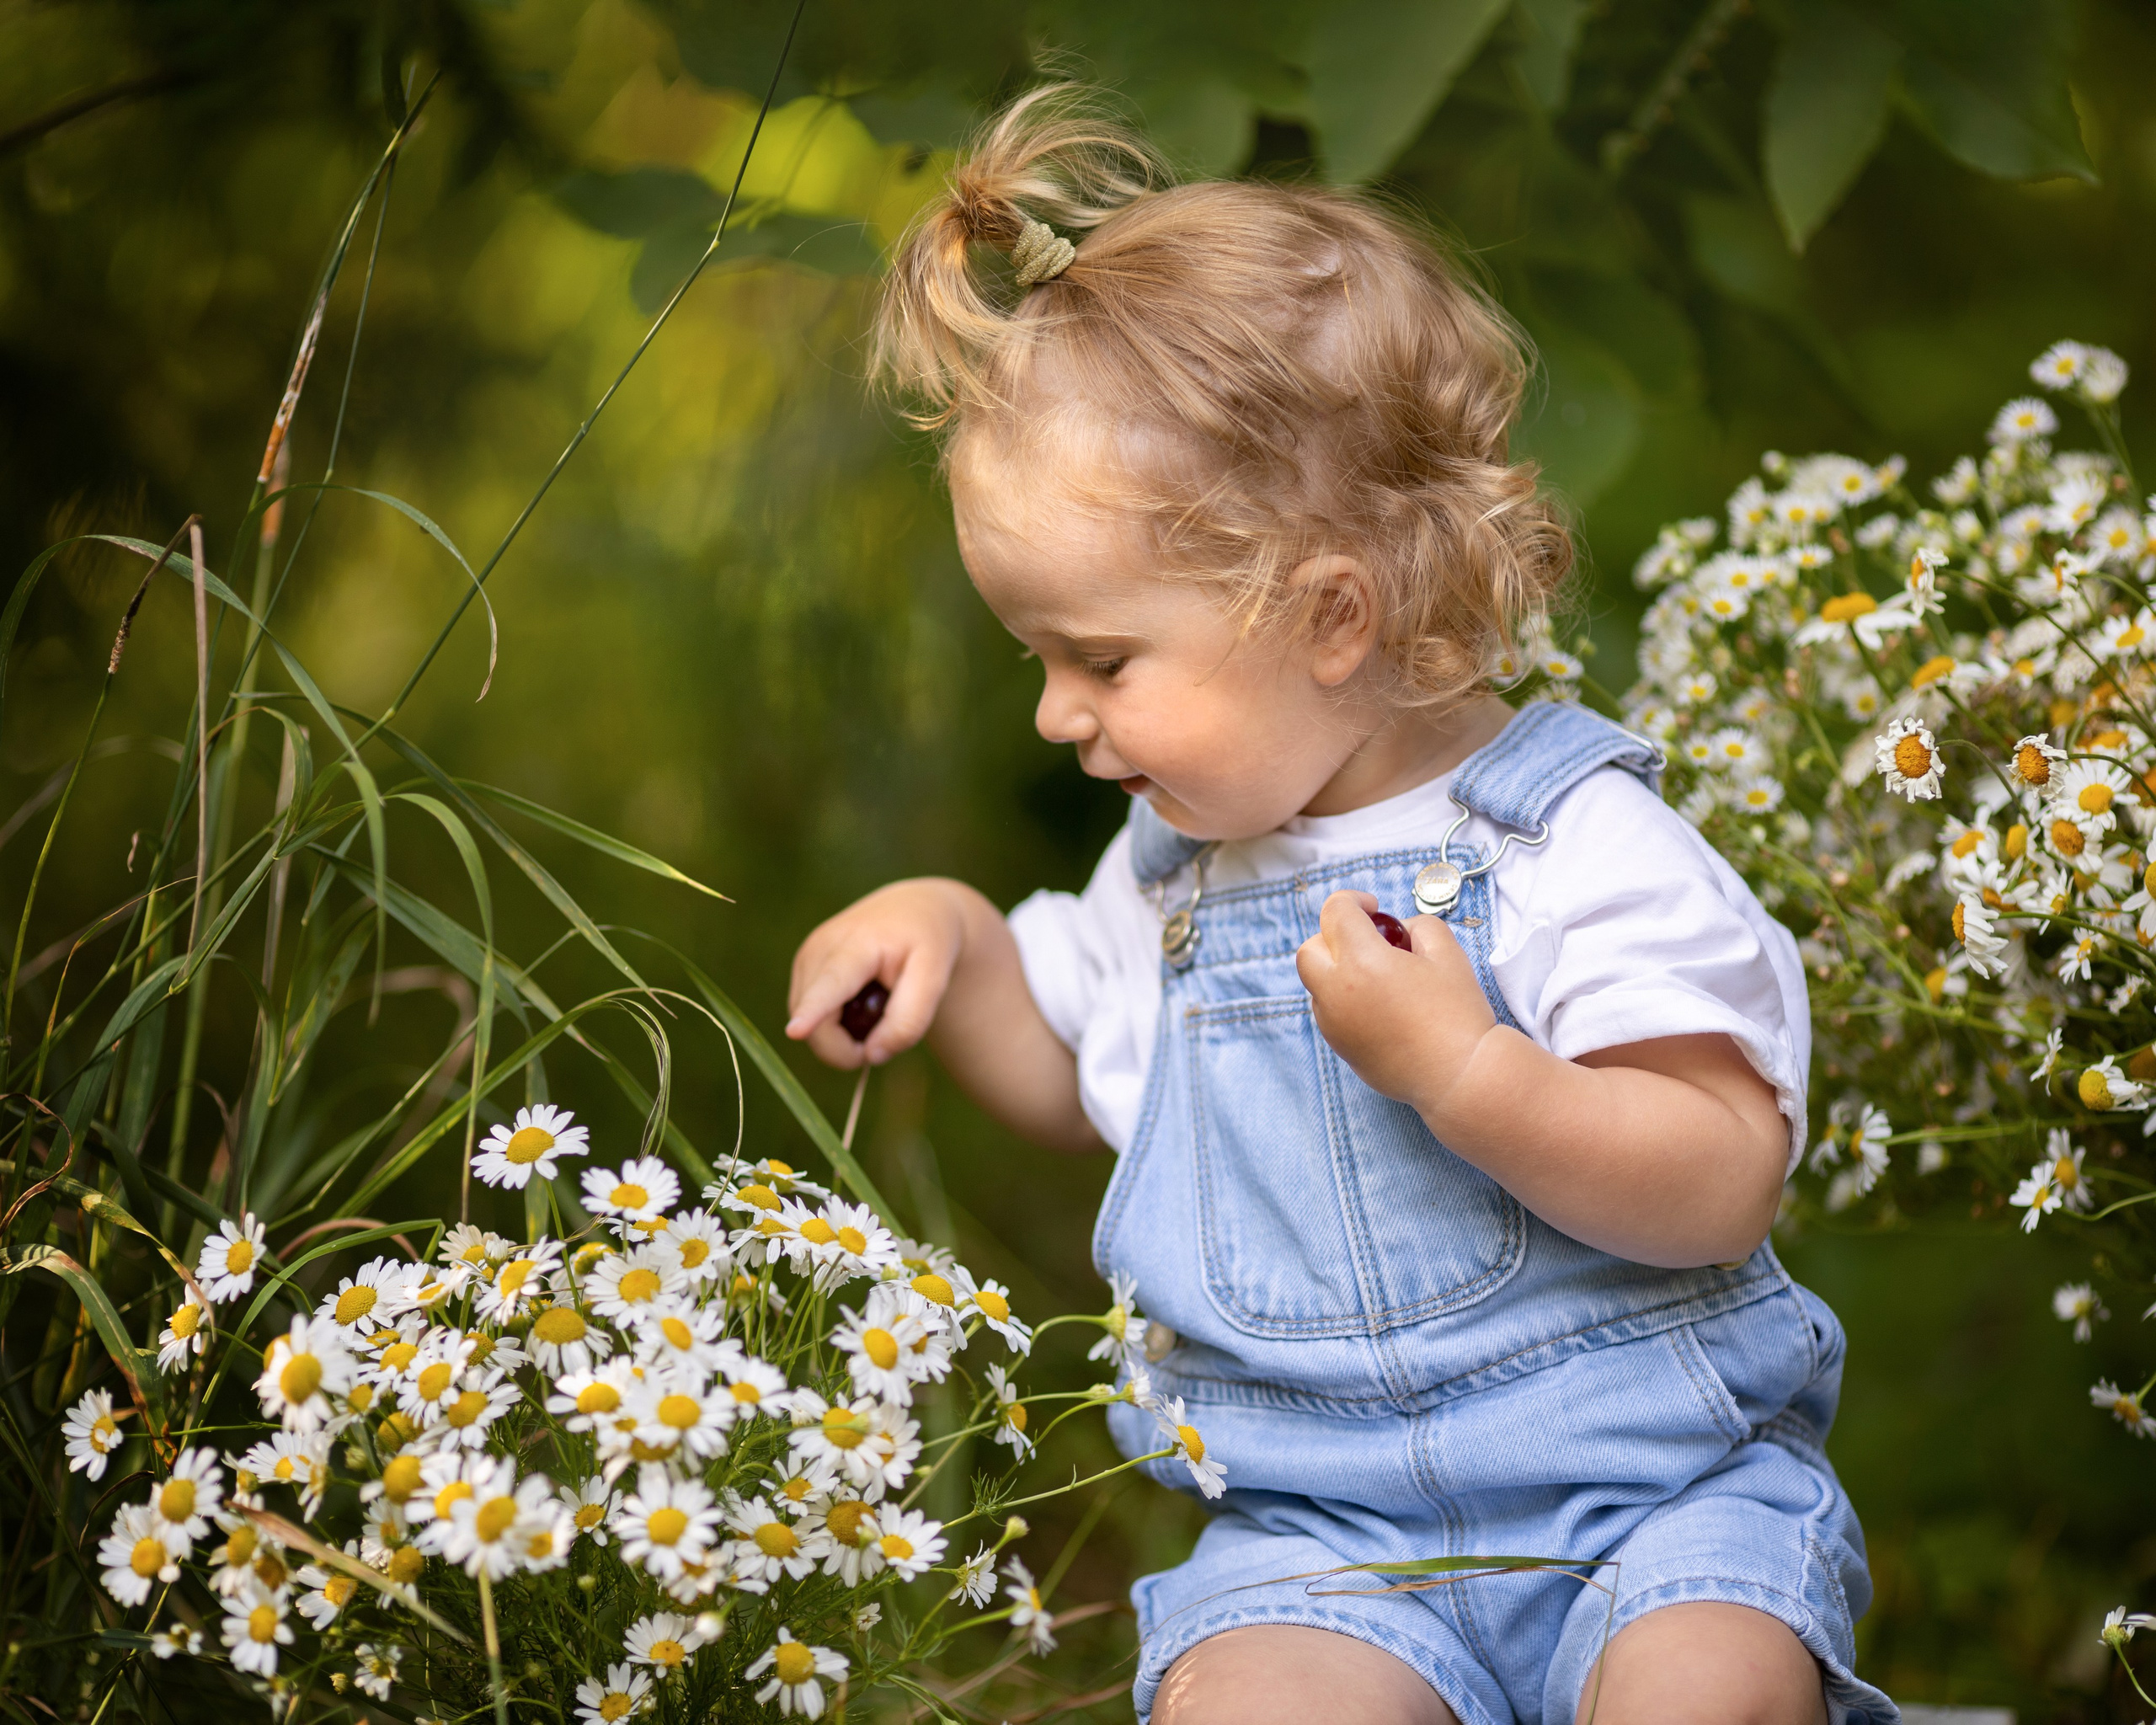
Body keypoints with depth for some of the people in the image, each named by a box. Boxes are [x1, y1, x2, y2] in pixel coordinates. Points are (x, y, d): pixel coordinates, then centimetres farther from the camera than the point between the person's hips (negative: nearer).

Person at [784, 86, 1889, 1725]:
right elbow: (1081, 1070, 28)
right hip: (1323, 1531, 4)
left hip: (1654, 1485, -3)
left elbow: (1726, 1186, -16)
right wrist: (954, 939, 9)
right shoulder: (1179, 864, 9)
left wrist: (1460, 1065, -28)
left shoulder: (1578, 851, -11)